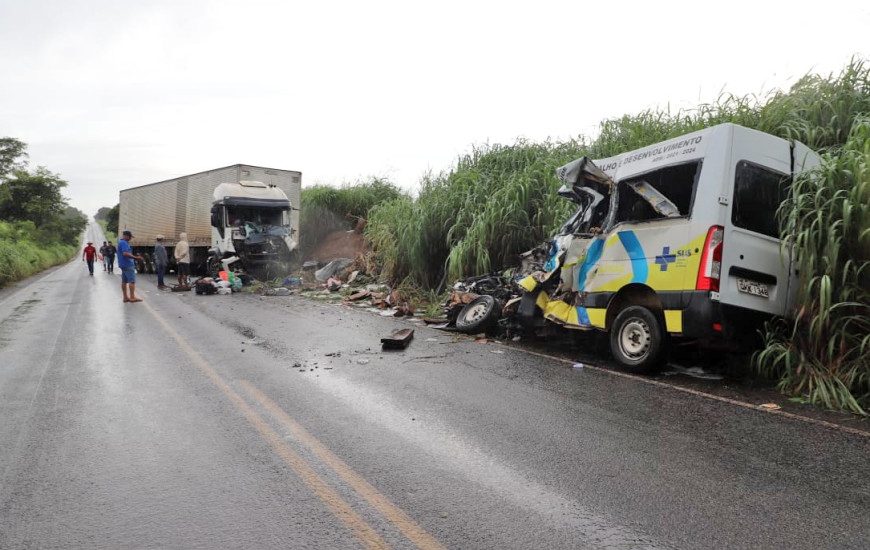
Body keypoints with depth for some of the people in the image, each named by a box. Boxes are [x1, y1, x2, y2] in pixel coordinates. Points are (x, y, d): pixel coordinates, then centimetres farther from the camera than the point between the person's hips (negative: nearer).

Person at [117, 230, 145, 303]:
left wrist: (135, 256, 22)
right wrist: (136, 258, -24)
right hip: (128, 264, -11)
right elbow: (125, 253, -25)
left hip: (123, 264, 11)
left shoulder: (120, 242, 18)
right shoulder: (124, 243, -15)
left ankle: (125, 297, 12)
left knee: (124, 281, 9)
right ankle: (132, 297, -13)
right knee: (132, 280, -10)